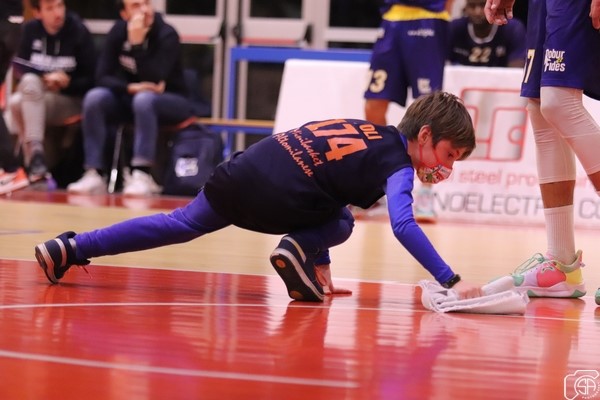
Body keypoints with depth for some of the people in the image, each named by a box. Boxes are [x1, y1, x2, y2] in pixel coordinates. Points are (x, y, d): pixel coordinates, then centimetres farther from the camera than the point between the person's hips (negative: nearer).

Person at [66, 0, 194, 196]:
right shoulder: (118, 32, -5)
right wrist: (130, 87, -27)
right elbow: (102, 76, -8)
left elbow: (153, 80, -28)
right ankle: (94, 174, -26)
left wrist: (137, 43, -34)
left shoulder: (167, 35, -19)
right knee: (95, 97, -23)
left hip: (171, 102, -4)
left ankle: (142, 175, -39)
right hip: (128, 98, 4)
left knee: (144, 99, -37)